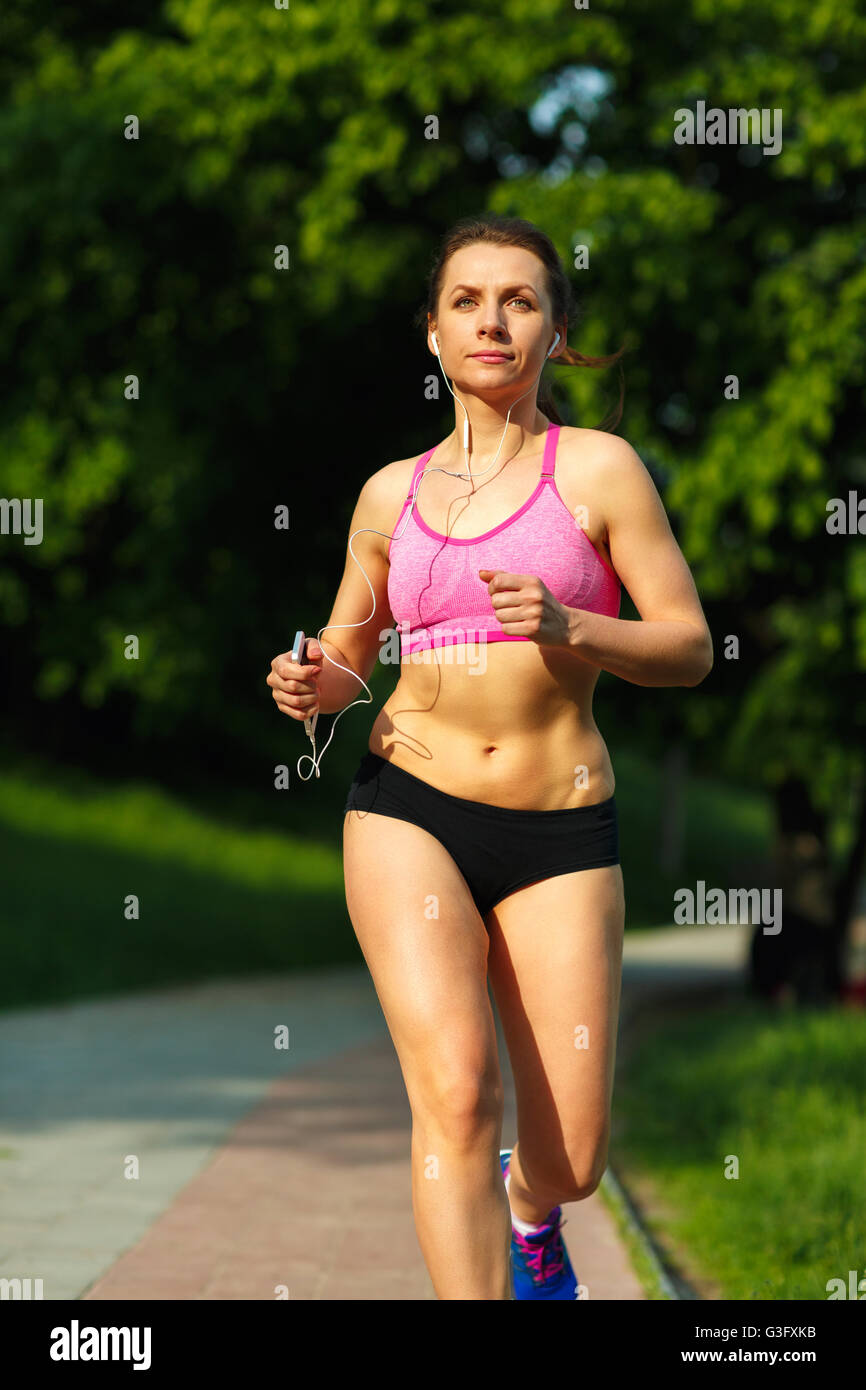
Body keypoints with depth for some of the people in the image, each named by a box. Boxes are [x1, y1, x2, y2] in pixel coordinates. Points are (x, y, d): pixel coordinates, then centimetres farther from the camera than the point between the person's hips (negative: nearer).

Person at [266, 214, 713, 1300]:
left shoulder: (597, 467, 1)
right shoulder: (392, 494, 10)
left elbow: (690, 647, -1)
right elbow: (345, 656, 22)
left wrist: (568, 629, -19)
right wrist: (313, 687, -2)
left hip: (561, 834, -1)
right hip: (409, 810, 1)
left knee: (571, 1161, 1)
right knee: (455, 1088, -22)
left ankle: (526, 1206, 39)